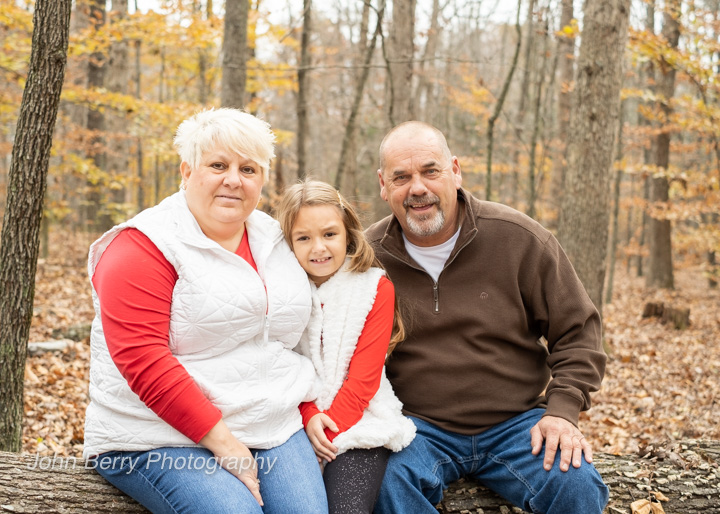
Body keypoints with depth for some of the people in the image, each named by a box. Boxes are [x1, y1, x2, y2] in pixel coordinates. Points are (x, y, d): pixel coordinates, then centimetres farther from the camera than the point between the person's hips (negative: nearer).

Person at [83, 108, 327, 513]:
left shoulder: (275, 241, 13)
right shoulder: (142, 248, -8)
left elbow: (297, 339, 18)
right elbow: (143, 362, -17)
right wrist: (223, 443, -18)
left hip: (276, 430, 5)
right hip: (162, 440, -5)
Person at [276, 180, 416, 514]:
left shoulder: (376, 287, 0)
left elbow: (364, 376, -4)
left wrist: (332, 429, -12)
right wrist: (308, 417, -14)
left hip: (358, 421, -1)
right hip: (296, 421, 2)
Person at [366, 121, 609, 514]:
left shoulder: (517, 238, -4)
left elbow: (577, 330, 3)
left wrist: (562, 410, -9)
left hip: (515, 422, 1)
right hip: (420, 429, 0)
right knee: (389, 479, -32)